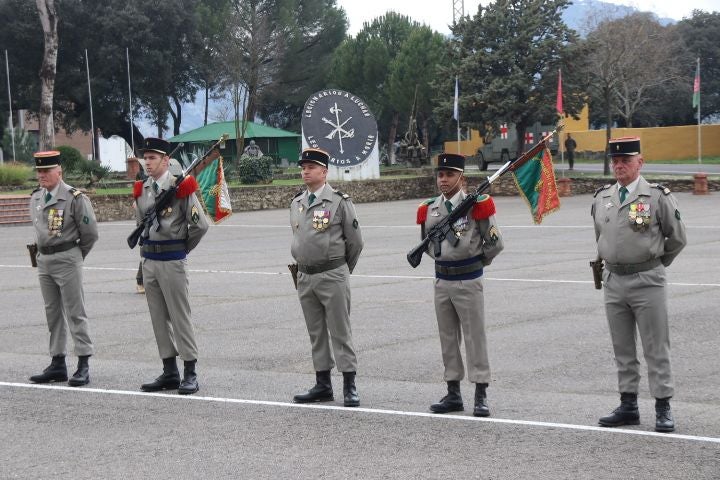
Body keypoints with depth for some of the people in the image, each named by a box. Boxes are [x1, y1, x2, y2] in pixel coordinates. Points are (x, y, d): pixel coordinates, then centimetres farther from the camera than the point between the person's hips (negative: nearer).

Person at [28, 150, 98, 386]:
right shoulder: (35, 198, 8)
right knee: (53, 313, 12)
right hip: (44, 260, 7)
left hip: (67, 260, -7)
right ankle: (58, 364, 19)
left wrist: (75, 256, 4)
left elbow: (90, 233, -7)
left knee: (75, 313, -4)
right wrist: (44, 252, 17)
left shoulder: (74, 198, -12)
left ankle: (84, 365, -1)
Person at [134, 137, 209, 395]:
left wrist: (182, 248, 1)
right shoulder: (141, 190, 9)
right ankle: (169, 372, 17)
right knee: (159, 318, 10)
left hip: (172, 261, -7)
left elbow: (200, 224, -11)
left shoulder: (180, 187, -11)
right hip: (148, 260, 7)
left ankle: (190, 374, 0)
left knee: (180, 317, -4)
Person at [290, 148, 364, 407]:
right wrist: (304, 268, 17)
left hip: (333, 275, -6)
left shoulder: (339, 201, -8)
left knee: (340, 332, -3)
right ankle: (323, 385, 18)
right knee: (316, 333, 11)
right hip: (304, 276, 6)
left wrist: (342, 271, 7)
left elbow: (355, 240, -2)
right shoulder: (296, 203, 10)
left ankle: (349, 386, 0)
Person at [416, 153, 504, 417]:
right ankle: (453, 393, 18)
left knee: (475, 336, -3)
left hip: (469, 280, -5)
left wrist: (477, 262, 9)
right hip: (442, 279, 6)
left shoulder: (475, 206, -9)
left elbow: (494, 243, -4)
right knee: (448, 337, 10)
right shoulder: (429, 209, 6)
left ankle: (481, 395, 0)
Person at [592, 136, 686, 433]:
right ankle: (628, 406, 20)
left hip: (647, 281, -5)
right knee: (622, 349, 11)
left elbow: (677, 238, 1)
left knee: (656, 348, -1)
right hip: (613, 280, 5)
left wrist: (655, 263, 9)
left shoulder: (657, 197, -7)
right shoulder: (602, 198, 7)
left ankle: (663, 408, 4)